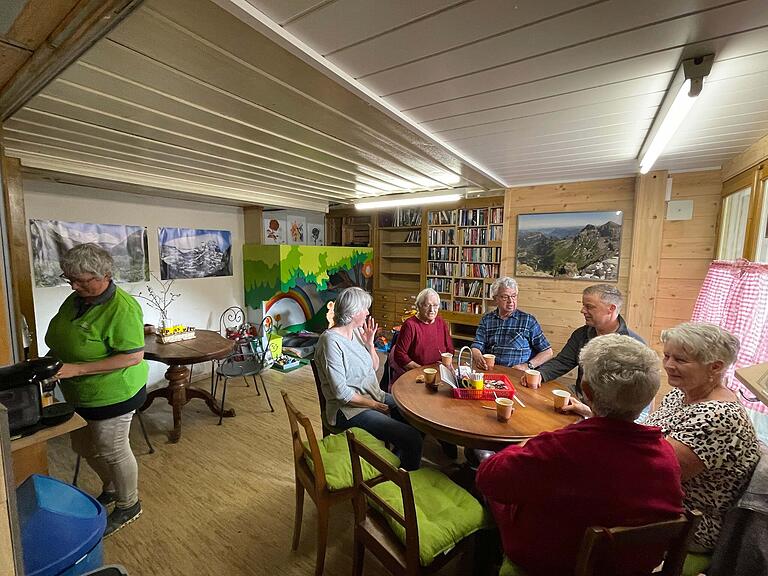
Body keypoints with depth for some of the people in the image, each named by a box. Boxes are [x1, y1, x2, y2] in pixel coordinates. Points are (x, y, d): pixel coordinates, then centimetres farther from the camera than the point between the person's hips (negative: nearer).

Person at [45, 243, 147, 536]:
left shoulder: (122, 308, -27)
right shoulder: (75, 299, 0)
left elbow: (133, 356, -28)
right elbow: (62, 339, 16)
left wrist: (76, 369, -28)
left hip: (113, 394, -9)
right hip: (81, 394, 9)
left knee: (112, 450, 7)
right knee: (82, 446, 24)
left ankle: (128, 505, 31)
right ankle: (111, 487, 48)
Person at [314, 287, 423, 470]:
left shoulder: (357, 331, 4)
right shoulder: (331, 341, -21)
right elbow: (341, 393, -21)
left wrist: (369, 343, -4)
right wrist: (375, 405, -13)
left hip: (375, 396, 9)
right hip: (350, 409, -9)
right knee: (411, 438, -18)